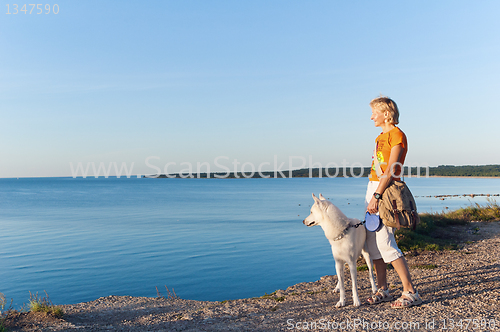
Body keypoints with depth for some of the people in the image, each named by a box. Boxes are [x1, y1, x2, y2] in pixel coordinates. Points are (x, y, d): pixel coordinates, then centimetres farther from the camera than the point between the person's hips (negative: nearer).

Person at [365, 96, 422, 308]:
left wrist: (376, 196, -22)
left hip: (385, 191, -9)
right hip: (373, 188, 9)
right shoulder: (382, 136, 19)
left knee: (385, 244, -12)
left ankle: (410, 292, -2)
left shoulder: (397, 135, -8)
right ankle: (382, 290, 15)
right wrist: (371, 197, 17)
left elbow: (390, 170, -17)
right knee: (373, 243, 7)